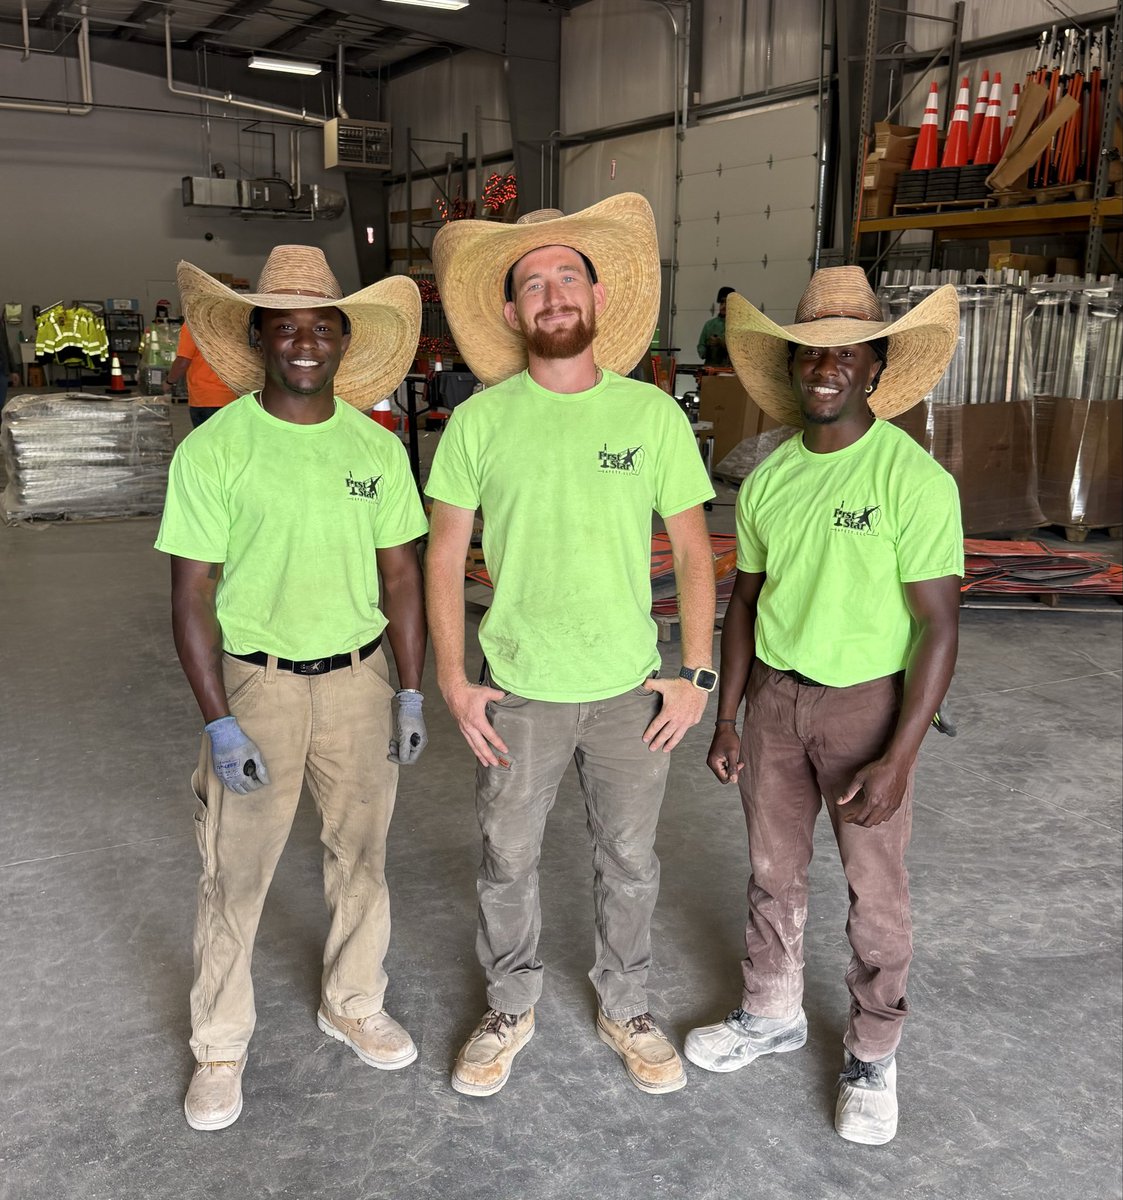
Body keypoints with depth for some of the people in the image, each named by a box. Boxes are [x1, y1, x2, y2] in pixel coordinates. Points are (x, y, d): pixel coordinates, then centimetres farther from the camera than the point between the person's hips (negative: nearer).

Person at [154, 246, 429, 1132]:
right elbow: (193, 595, -9)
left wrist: (412, 693, 3)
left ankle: (354, 1005, 40)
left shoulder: (377, 447, 0)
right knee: (235, 875, 7)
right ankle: (220, 1048, 28)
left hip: (359, 676, 3)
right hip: (256, 682, -3)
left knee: (361, 857, 16)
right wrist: (219, 723, -13)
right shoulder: (213, 450, -9)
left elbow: (402, 574, 6)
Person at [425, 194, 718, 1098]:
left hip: (632, 691, 1)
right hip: (518, 693, 0)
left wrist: (696, 673, -3)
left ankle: (626, 1007, 40)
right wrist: (453, 682, -5)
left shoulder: (652, 413, -3)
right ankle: (511, 1009, 39)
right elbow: (444, 560, 0)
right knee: (508, 861, 15)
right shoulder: (479, 422, -5)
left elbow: (693, 553, 2)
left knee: (629, 862, 16)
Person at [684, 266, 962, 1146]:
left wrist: (897, 760, -20)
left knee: (875, 891, 10)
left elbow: (939, 626, -16)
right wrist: (727, 718, 8)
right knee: (774, 869, 18)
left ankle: (873, 1052, 31)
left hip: (867, 701, -4)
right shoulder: (769, 477, 1)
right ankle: (773, 1013, 40)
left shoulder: (914, 477, -16)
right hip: (775, 695, 5)